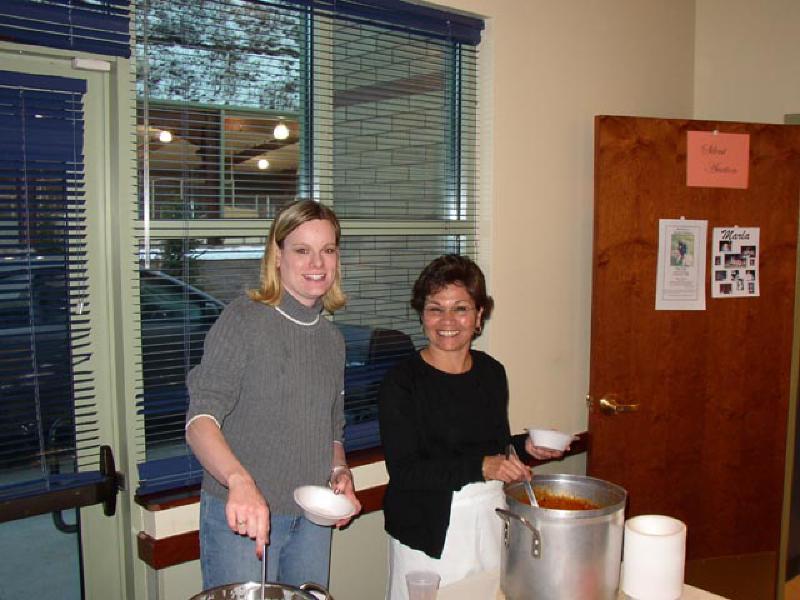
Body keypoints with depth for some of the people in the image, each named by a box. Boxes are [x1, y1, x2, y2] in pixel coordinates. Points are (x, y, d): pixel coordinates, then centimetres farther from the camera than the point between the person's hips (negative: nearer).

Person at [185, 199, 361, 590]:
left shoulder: (332, 338, 9)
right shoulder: (243, 319, -11)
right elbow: (201, 419, -21)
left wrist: (340, 474, 0)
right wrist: (239, 481, -38)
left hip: (312, 518, 6)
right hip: (241, 515, -6)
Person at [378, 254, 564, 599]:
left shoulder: (492, 372, 4)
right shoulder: (402, 383, -14)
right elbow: (403, 471, -19)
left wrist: (525, 447, -2)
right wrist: (480, 467, -26)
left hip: (491, 519, 5)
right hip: (431, 530, -5)